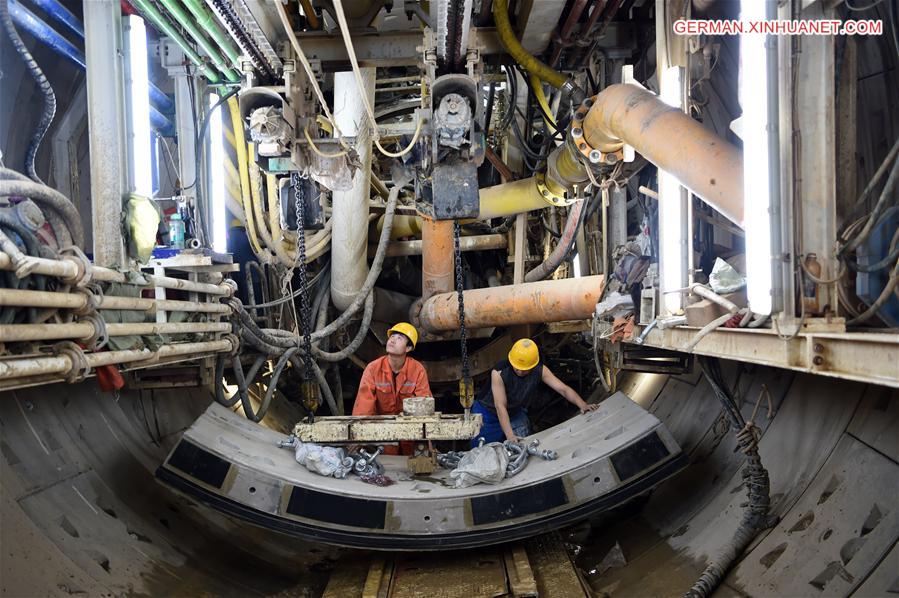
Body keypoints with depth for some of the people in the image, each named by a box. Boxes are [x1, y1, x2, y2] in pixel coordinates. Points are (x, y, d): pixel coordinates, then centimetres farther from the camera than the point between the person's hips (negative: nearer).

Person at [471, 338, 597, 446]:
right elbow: (500, 406, -35)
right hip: (488, 411, -4)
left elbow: (563, 389, -20)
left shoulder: (540, 371, -20)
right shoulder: (499, 372, -32)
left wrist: (583, 405, -36)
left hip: (515, 412, 4)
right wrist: (510, 436, -42)